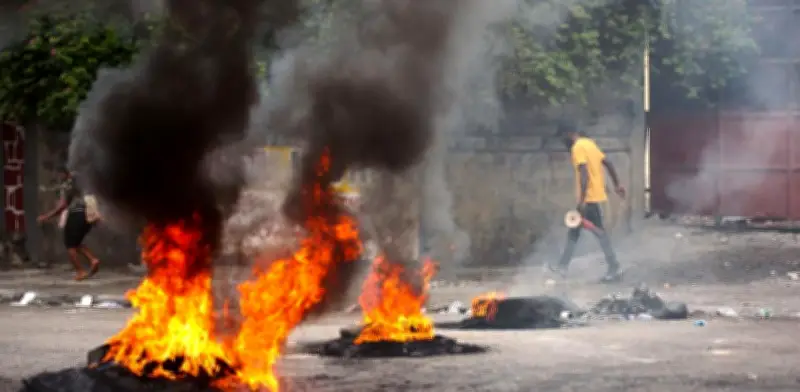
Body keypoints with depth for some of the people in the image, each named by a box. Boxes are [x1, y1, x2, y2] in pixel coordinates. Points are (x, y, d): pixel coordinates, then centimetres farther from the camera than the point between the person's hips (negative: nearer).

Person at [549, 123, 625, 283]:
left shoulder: (578, 147, -15)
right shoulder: (589, 143, 14)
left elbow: (584, 173, -24)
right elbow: (608, 164, 17)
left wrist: (582, 200, -27)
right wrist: (617, 185, 22)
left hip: (589, 198, -10)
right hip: (595, 195, 10)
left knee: (599, 232, -5)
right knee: (573, 231, 14)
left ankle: (614, 269, -2)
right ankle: (563, 266, 17)